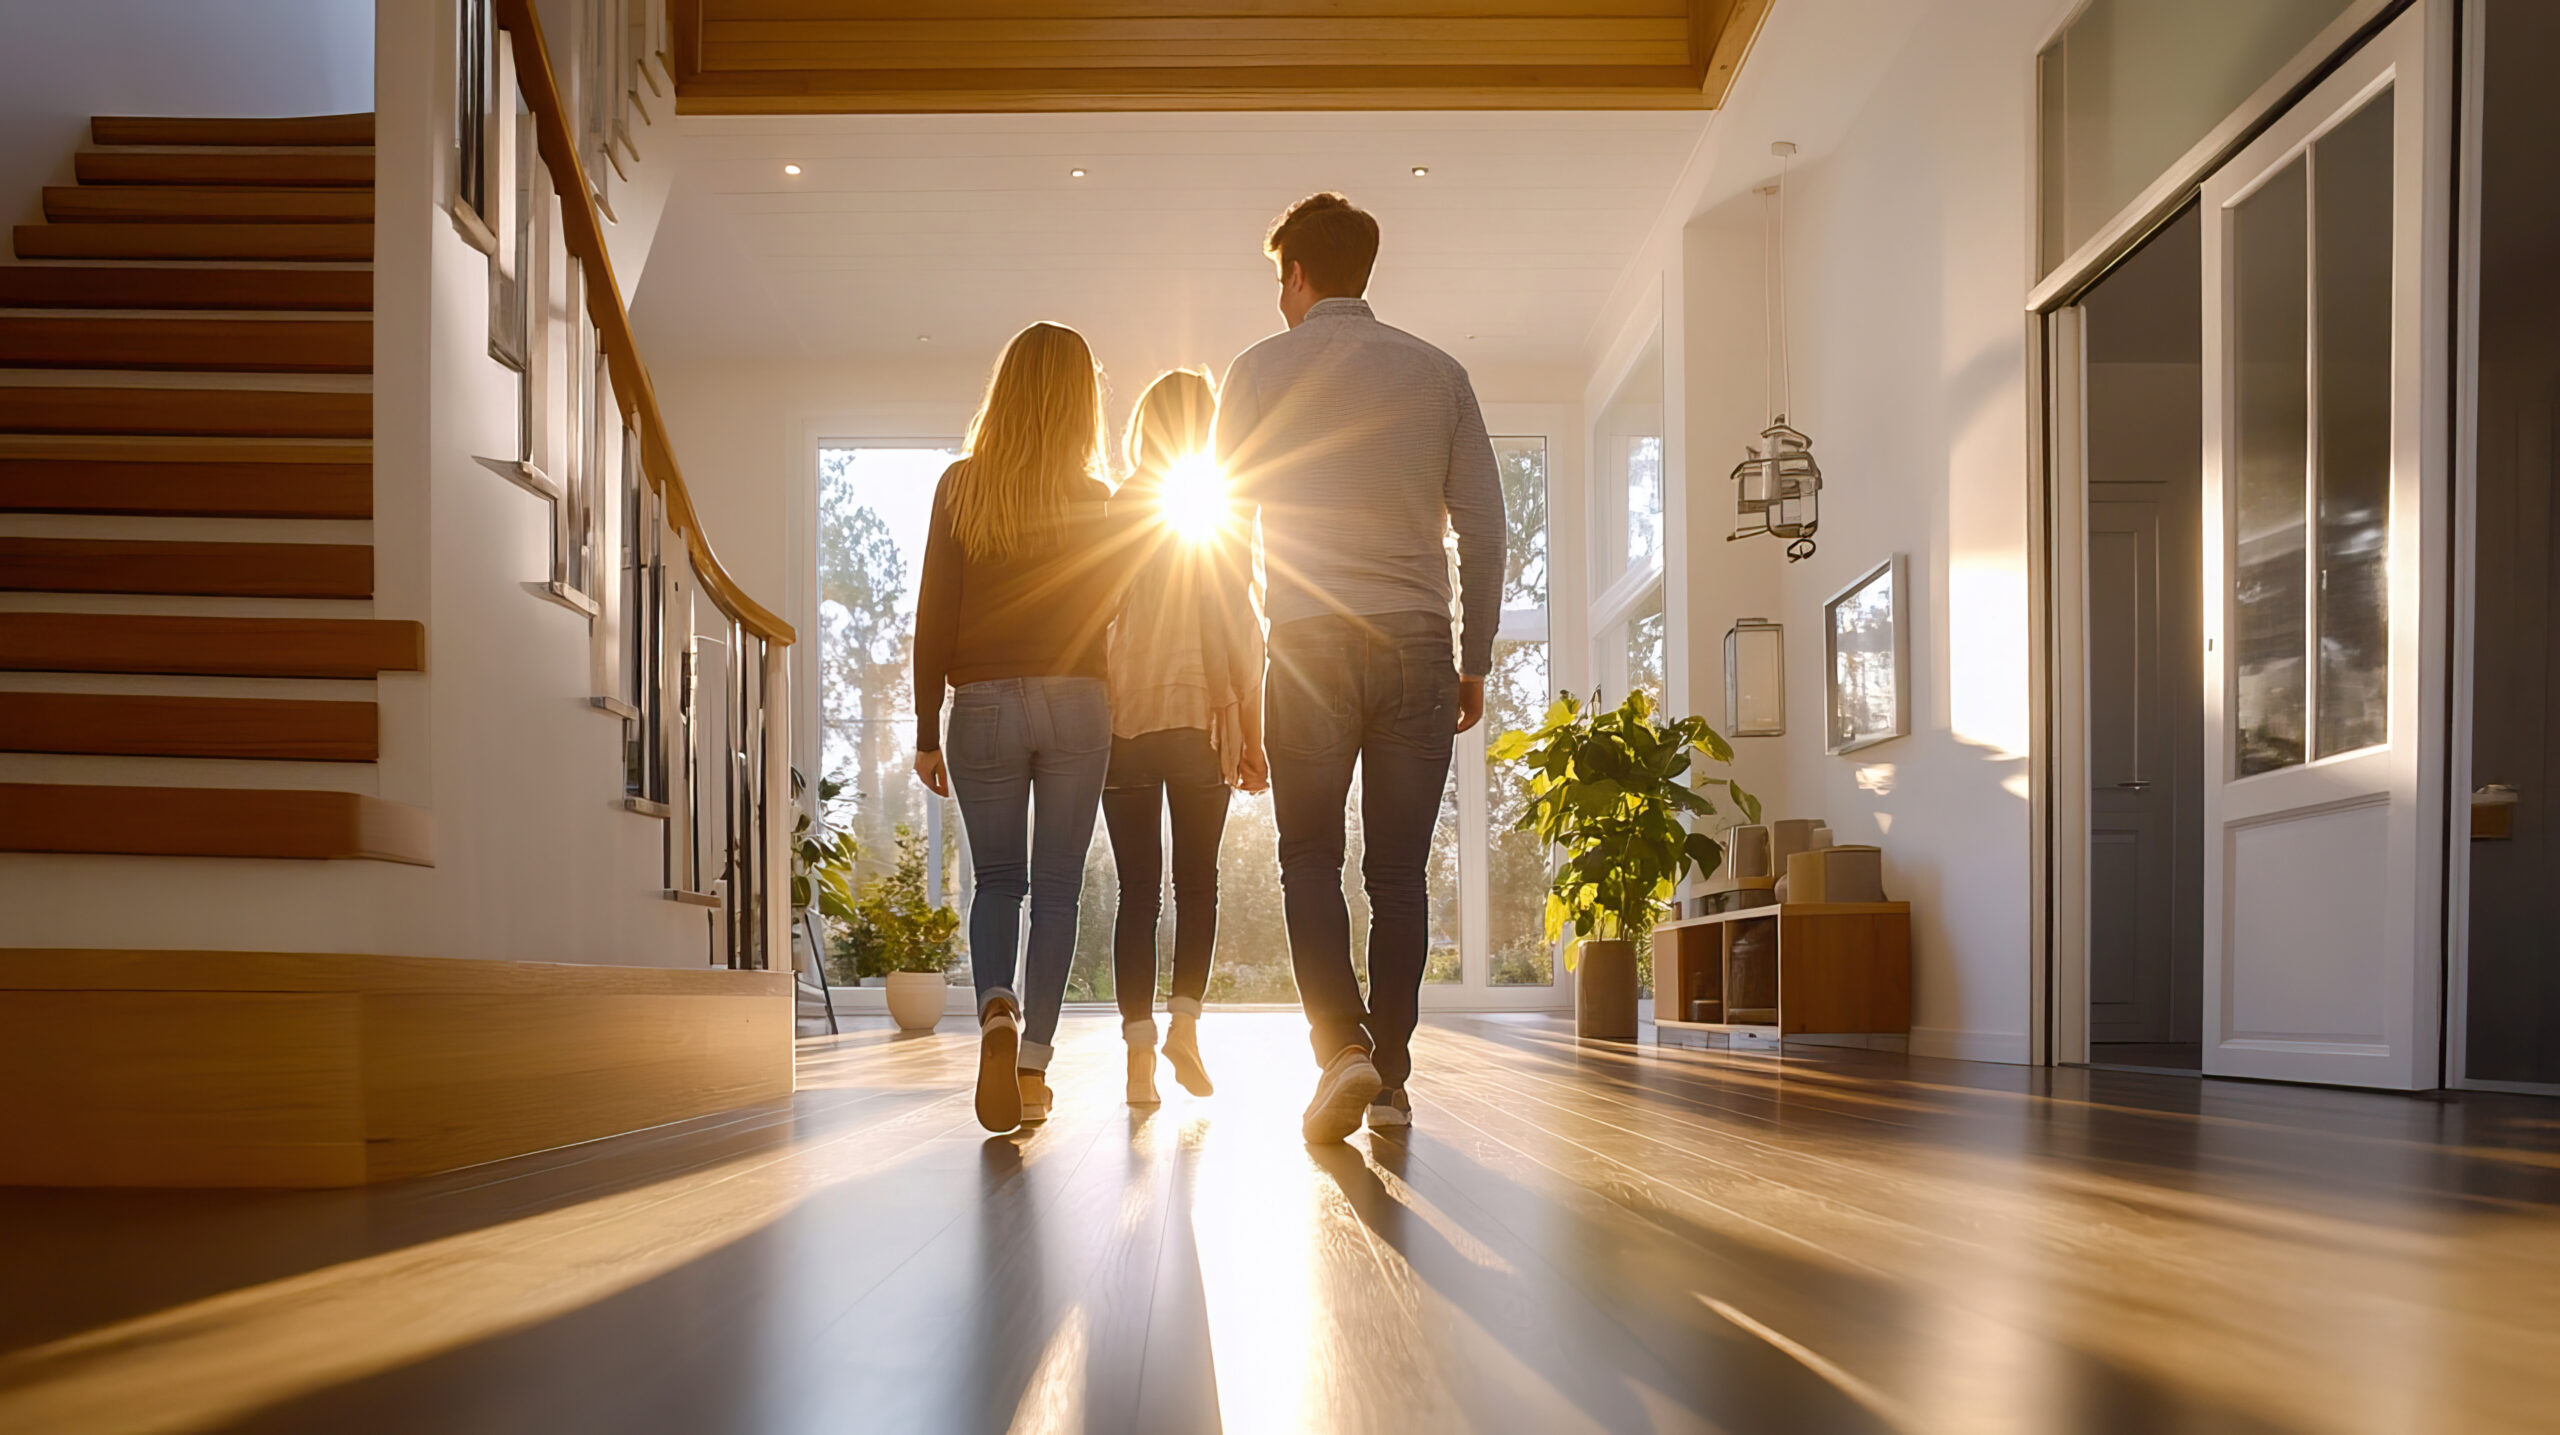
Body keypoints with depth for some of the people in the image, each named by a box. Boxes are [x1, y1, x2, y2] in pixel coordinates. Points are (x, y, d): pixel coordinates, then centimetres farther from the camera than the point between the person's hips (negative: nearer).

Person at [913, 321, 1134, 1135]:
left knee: (997, 881, 12)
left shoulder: (961, 487, -1)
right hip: (1076, 704, 0)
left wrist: (928, 732, 2)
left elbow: (933, 616, -2)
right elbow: (1113, 609, 5)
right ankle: (1033, 1066, 6)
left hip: (984, 705, 0)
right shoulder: (1097, 503, 0)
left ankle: (996, 1009, -15)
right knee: (1057, 887, 7)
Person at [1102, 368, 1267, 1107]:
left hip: (1122, 718, 1)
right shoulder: (1227, 519, 0)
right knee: (1196, 879, 13)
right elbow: (1238, 633, -2)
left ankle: (1140, 1050, -2)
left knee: (1137, 889, 3)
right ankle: (1184, 1020, -1)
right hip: (1202, 715, -1)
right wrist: (1252, 735, 3)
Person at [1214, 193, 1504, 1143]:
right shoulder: (1439, 374, 12)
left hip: (1310, 643, -2)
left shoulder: (1262, 370, 6)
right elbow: (1482, 527, 8)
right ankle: (1389, 1080, 8)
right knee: (1401, 868, 6)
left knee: (1310, 857, 6)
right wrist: (1474, 662, 13)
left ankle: (1343, 1043, -12)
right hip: (1418, 642, 2)